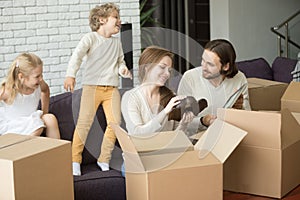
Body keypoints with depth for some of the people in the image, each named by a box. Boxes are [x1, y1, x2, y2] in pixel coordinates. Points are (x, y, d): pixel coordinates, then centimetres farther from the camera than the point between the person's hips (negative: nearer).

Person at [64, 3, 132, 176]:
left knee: (115, 122, -4)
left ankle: (104, 159, 9)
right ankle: (75, 160, -3)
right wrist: (71, 75, -29)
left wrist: (123, 69, 2)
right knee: (84, 122, -11)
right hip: (92, 85, -5)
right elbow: (77, 55, -13)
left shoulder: (117, 42, 17)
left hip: (112, 88, 5)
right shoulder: (91, 38, -1)